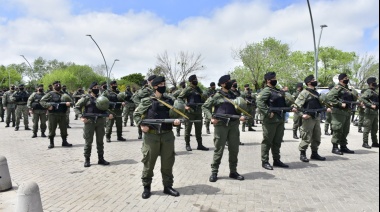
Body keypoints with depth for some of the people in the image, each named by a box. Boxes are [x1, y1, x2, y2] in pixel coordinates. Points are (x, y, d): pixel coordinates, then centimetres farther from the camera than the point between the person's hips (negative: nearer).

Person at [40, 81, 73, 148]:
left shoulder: (64, 94, 14)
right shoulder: (50, 94, 3)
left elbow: (70, 100, 12)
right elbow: (42, 101, -1)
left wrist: (69, 103, -12)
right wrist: (48, 106, -17)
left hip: (62, 115, 3)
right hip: (52, 115, -3)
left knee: (64, 128, 6)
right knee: (52, 129, 2)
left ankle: (64, 142, 17)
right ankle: (51, 143, 12)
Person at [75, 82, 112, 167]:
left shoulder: (101, 98, 13)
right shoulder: (86, 98, 0)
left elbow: (105, 109, 19)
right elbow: (76, 107, -1)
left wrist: (108, 114, -1)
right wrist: (81, 116, -15)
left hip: (100, 121, 4)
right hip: (89, 122, -4)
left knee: (100, 141, 9)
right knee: (88, 141, 1)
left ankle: (101, 159, 18)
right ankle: (87, 160, 11)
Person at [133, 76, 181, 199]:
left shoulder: (169, 101, 10)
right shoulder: (147, 101, 0)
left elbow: (174, 115, 12)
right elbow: (136, 114, 6)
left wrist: (176, 121, -10)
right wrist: (141, 125, -10)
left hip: (167, 136, 3)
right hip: (151, 136, -3)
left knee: (168, 163, 8)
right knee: (149, 162, 4)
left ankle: (168, 186, 21)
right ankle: (146, 187, 18)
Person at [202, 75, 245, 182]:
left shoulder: (234, 95, 14)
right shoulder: (216, 96, -1)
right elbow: (205, 107, 0)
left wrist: (242, 116, -1)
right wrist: (211, 118, -13)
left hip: (234, 125, 5)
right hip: (221, 125, -5)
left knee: (234, 149, 8)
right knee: (219, 149, -1)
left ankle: (233, 171, 21)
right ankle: (214, 172, 9)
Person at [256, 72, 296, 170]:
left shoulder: (278, 91, 19)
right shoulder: (266, 91, -10)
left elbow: (283, 103, 26)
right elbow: (259, 102, -23)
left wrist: (291, 108, 10)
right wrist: (268, 113, -26)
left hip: (280, 120, 9)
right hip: (270, 121, -9)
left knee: (277, 141, 15)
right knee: (267, 141, 0)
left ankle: (277, 160, 26)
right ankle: (265, 162, 8)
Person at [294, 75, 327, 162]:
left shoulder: (316, 93, 16)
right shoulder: (304, 93, -9)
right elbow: (297, 105, -15)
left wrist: (325, 108, 11)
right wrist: (302, 114, -24)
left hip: (317, 118, 8)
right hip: (308, 118, -8)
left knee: (317, 137, 12)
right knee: (306, 138, -4)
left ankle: (314, 153, 24)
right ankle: (302, 154, 8)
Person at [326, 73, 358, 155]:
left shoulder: (348, 89, 19)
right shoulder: (337, 88, -8)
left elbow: (354, 97, 26)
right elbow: (329, 96, -22)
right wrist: (340, 104, -22)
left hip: (347, 112, 9)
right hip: (339, 112, -9)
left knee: (345, 131, 13)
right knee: (338, 130, -6)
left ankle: (343, 146, 22)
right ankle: (335, 147, 0)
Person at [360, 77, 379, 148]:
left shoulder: (374, 92, 16)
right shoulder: (368, 91, -12)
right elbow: (362, 98, -26)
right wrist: (370, 105, -27)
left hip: (375, 112, 9)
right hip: (370, 112, -9)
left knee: (375, 129, 14)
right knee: (367, 128, -5)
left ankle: (375, 143, 22)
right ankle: (365, 143, 0)